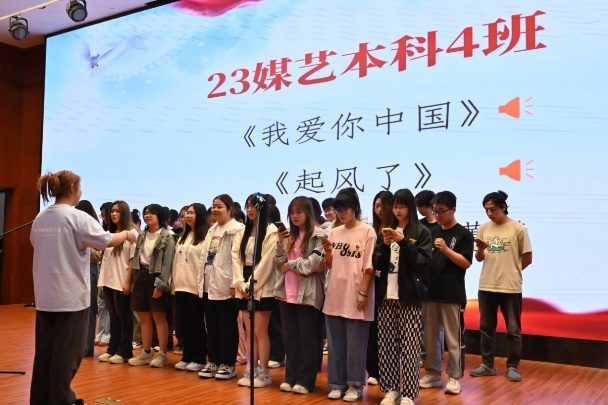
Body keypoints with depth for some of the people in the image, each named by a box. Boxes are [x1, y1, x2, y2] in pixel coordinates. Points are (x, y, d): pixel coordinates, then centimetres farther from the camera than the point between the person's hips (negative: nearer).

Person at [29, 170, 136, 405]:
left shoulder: (40, 219, 7)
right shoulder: (77, 217, -14)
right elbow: (108, 241, -11)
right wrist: (126, 234, 8)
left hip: (45, 294, 7)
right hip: (71, 294, -7)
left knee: (45, 350, 13)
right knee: (67, 352, 3)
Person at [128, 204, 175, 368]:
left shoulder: (167, 237, -7)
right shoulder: (141, 236, 13)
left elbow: (167, 263, -12)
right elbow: (135, 259, 14)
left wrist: (160, 284, -18)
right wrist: (132, 280, 8)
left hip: (155, 277, -6)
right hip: (141, 276, 6)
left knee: (159, 317, 0)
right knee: (144, 317, 10)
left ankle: (162, 354, 7)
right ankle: (146, 352, 19)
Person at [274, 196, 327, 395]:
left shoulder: (319, 235, -6)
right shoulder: (289, 236, 13)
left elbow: (315, 263, -17)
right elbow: (280, 263, 9)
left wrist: (291, 265, -8)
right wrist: (280, 243, -6)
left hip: (308, 294, -6)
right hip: (286, 292, 6)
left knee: (308, 338, 3)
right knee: (290, 337, 12)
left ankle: (305, 380, 11)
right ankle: (291, 377, 21)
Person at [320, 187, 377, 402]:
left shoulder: (367, 231, -4)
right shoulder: (334, 233, 9)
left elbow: (369, 267, -7)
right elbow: (329, 266, 12)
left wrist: (363, 292, -12)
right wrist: (327, 252, -7)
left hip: (355, 296, -5)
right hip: (334, 296, 5)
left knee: (355, 344, 3)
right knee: (335, 343, 10)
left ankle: (355, 385, 15)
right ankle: (337, 383, 21)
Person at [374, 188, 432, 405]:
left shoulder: (421, 232, 0)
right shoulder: (387, 230, 13)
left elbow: (424, 264, -8)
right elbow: (378, 265, 9)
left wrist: (404, 242, -15)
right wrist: (385, 245, -8)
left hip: (410, 296, -4)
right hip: (387, 296, 4)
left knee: (409, 348, -3)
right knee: (386, 346, 4)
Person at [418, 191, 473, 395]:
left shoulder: (463, 234, -3)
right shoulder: (432, 233, 12)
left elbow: (466, 263, -9)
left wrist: (445, 249, -19)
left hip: (453, 294, -5)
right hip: (430, 292, 6)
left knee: (453, 338, 2)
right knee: (430, 336, 11)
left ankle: (454, 377, 12)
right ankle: (433, 373, 22)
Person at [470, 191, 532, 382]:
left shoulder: (518, 229, -7)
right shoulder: (483, 228, 4)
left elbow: (527, 258, -1)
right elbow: (479, 258, 8)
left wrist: (512, 272, 5)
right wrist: (480, 250, -13)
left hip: (511, 287, -4)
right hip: (486, 286, 4)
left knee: (513, 329, 5)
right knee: (486, 327, 11)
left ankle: (512, 367, 16)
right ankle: (487, 365, 22)